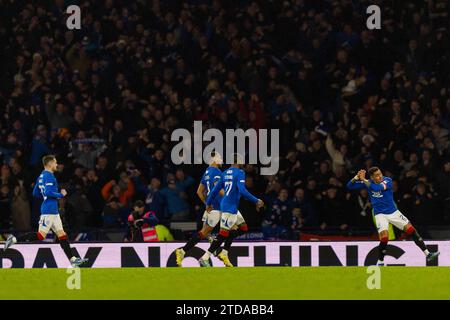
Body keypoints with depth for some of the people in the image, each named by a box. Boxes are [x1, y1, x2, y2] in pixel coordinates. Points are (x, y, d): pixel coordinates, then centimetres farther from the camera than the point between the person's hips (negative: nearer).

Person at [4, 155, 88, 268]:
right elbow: (48, 192, -23)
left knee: (62, 235, 6)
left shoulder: (42, 176, 17)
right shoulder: (49, 176, -12)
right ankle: (14, 240, -7)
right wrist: (61, 195, -10)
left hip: (54, 211, 10)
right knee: (40, 236, -11)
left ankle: (73, 259, 4)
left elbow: (35, 193, 22)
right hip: (48, 210, -10)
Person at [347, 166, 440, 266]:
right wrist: (357, 177, -26)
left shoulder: (387, 180, -13)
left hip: (393, 212, 1)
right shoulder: (368, 183, -7)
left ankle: (427, 254, 3)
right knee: (384, 238, -21)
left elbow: (377, 188, -32)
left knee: (411, 230, -5)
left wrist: (363, 180, -32)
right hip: (380, 214, -1)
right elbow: (350, 186, -6)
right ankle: (380, 262, -1)